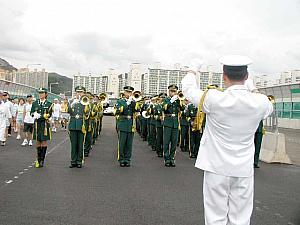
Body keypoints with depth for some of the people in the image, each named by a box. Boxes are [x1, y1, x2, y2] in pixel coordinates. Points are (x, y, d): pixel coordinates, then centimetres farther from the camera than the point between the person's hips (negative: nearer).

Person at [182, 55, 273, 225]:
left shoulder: (214, 99, -17)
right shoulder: (260, 102, -8)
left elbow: (189, 89, 2)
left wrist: (191, 74, 24)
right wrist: (250, 86, 31)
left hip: (217, 167, -2)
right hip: (244, 169, 2)